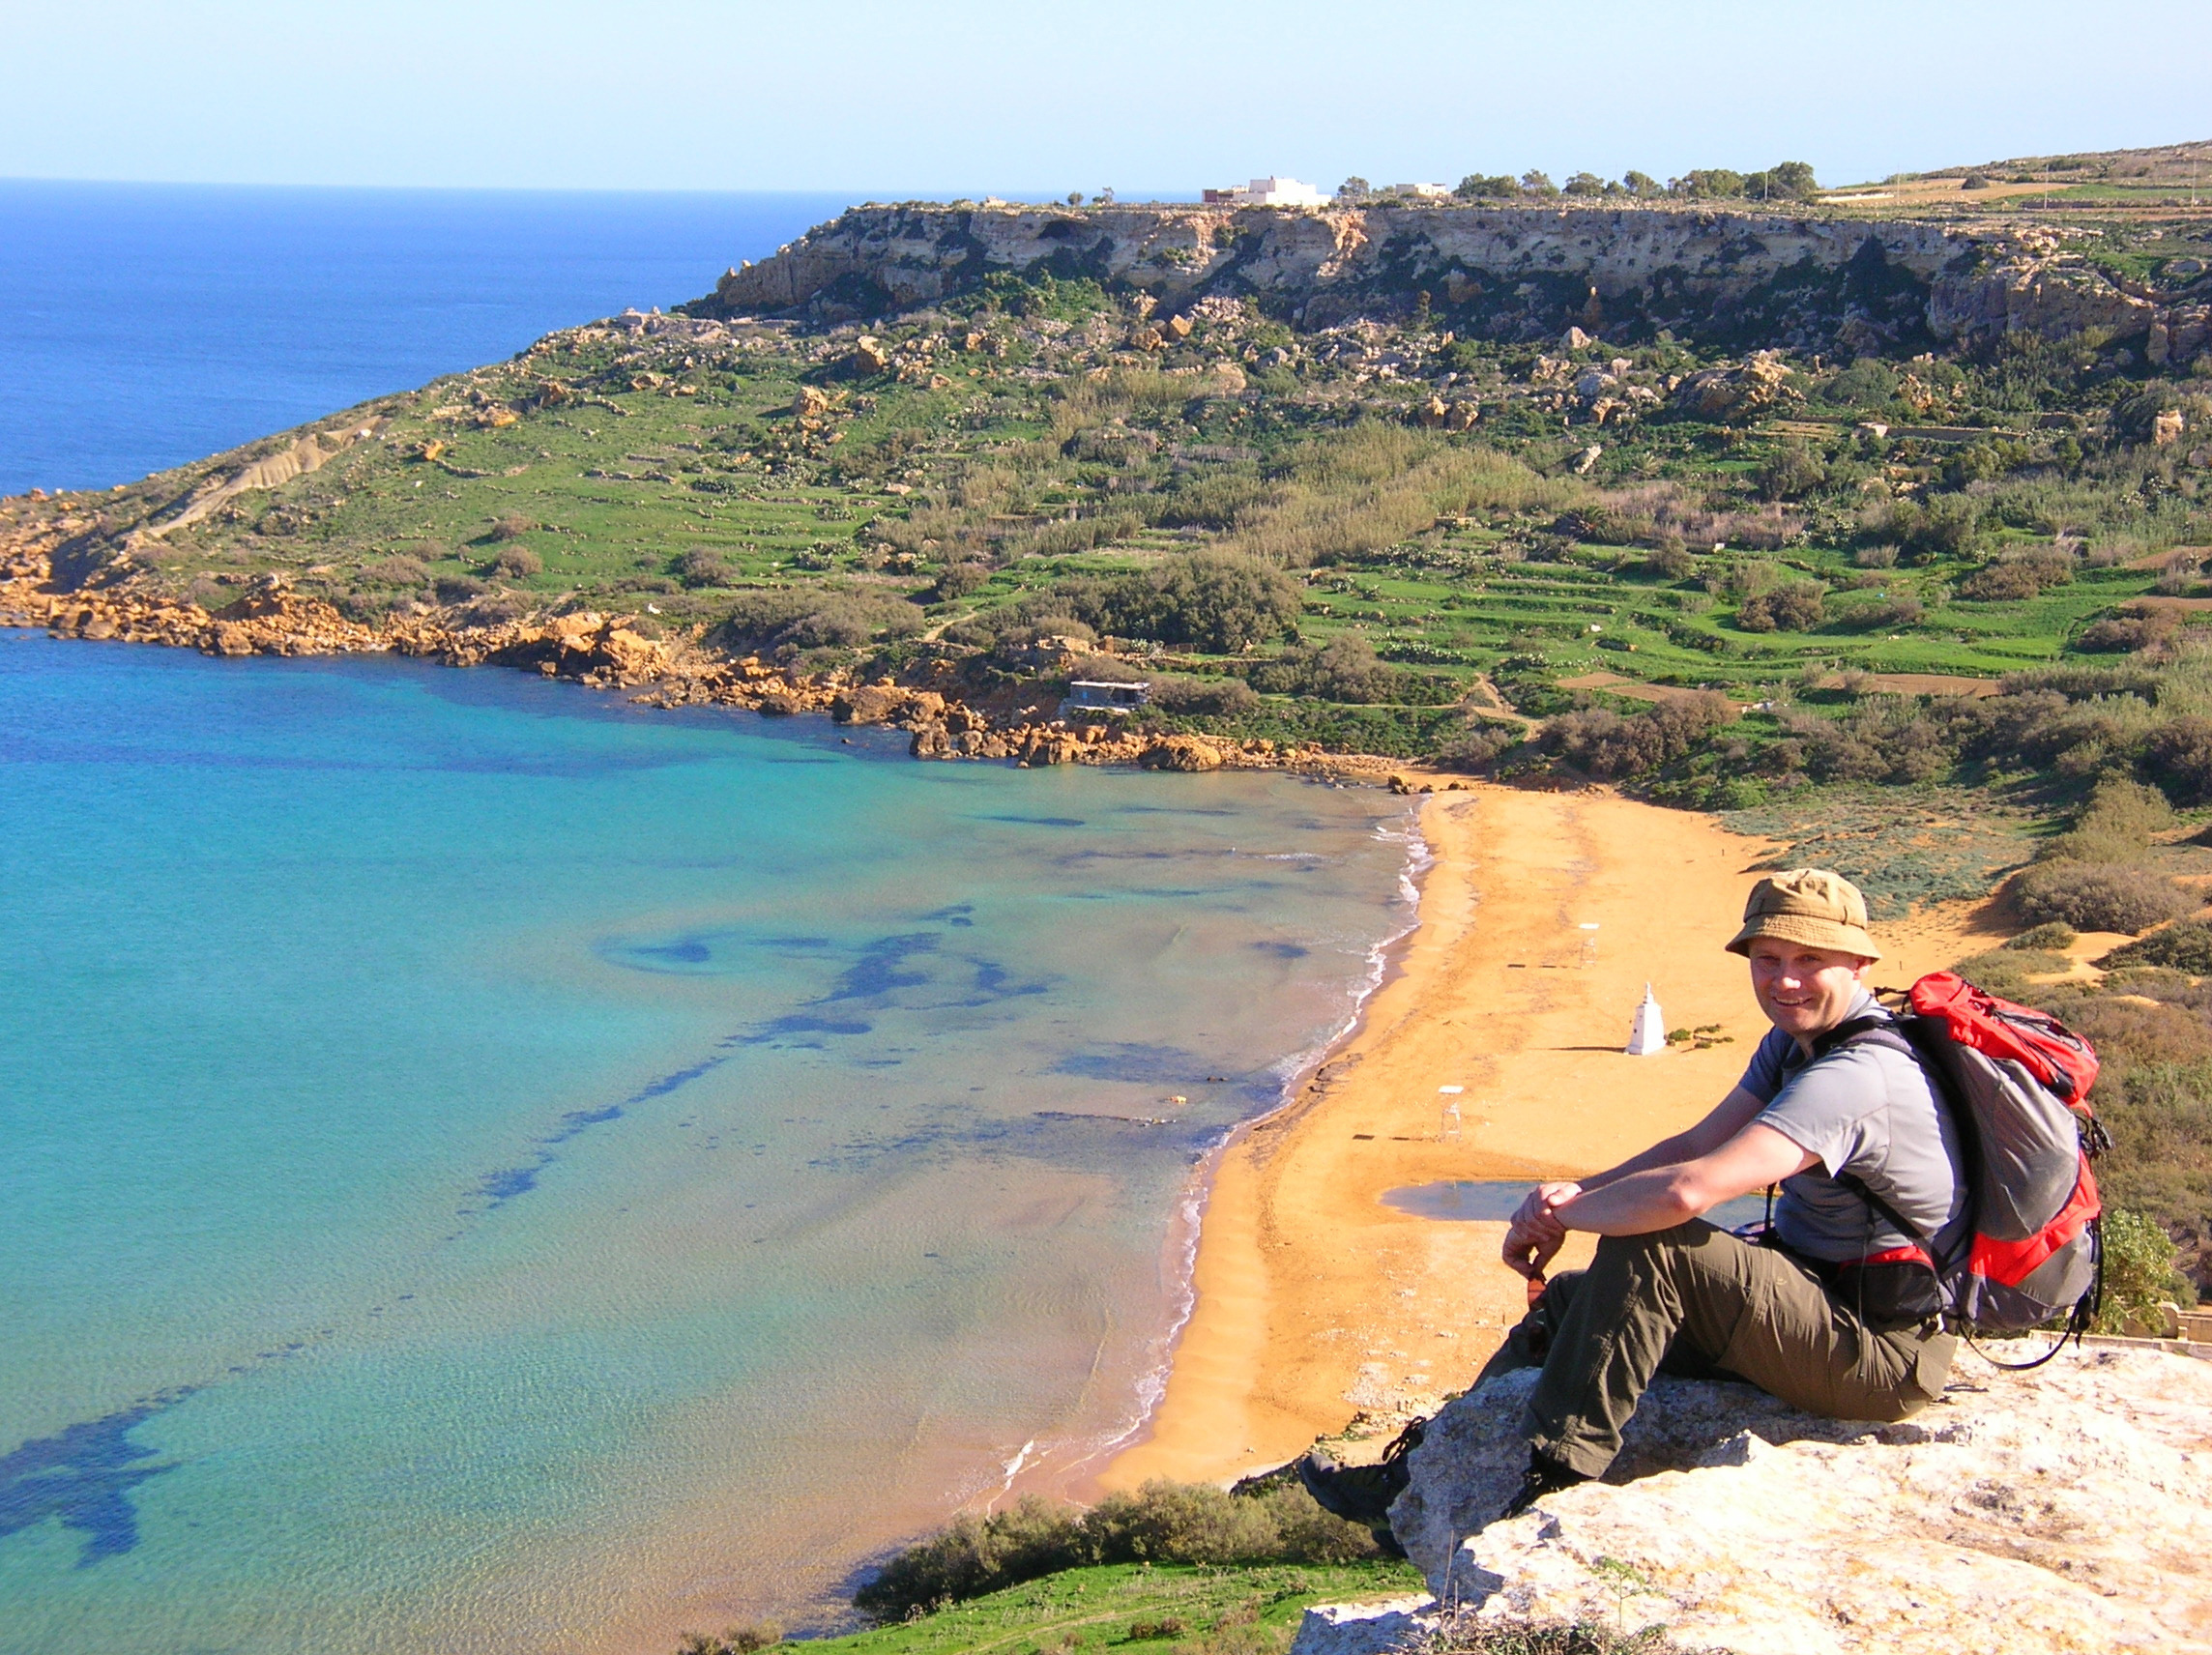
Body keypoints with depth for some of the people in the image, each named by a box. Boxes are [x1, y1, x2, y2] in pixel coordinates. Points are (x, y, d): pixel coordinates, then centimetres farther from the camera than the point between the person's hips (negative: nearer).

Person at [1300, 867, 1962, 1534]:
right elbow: (1697, 1146, 6)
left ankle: (1550, 1485, -23)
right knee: (1572, 1299, 10)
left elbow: (1687, 1190, -36)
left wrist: (1556, 1214, -20)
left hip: (1880, 1349, -10)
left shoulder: (1856, 1076, -26)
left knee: (1649, 1244, -27)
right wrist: (1573, 1193, -11)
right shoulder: (1798, 1041, 7)